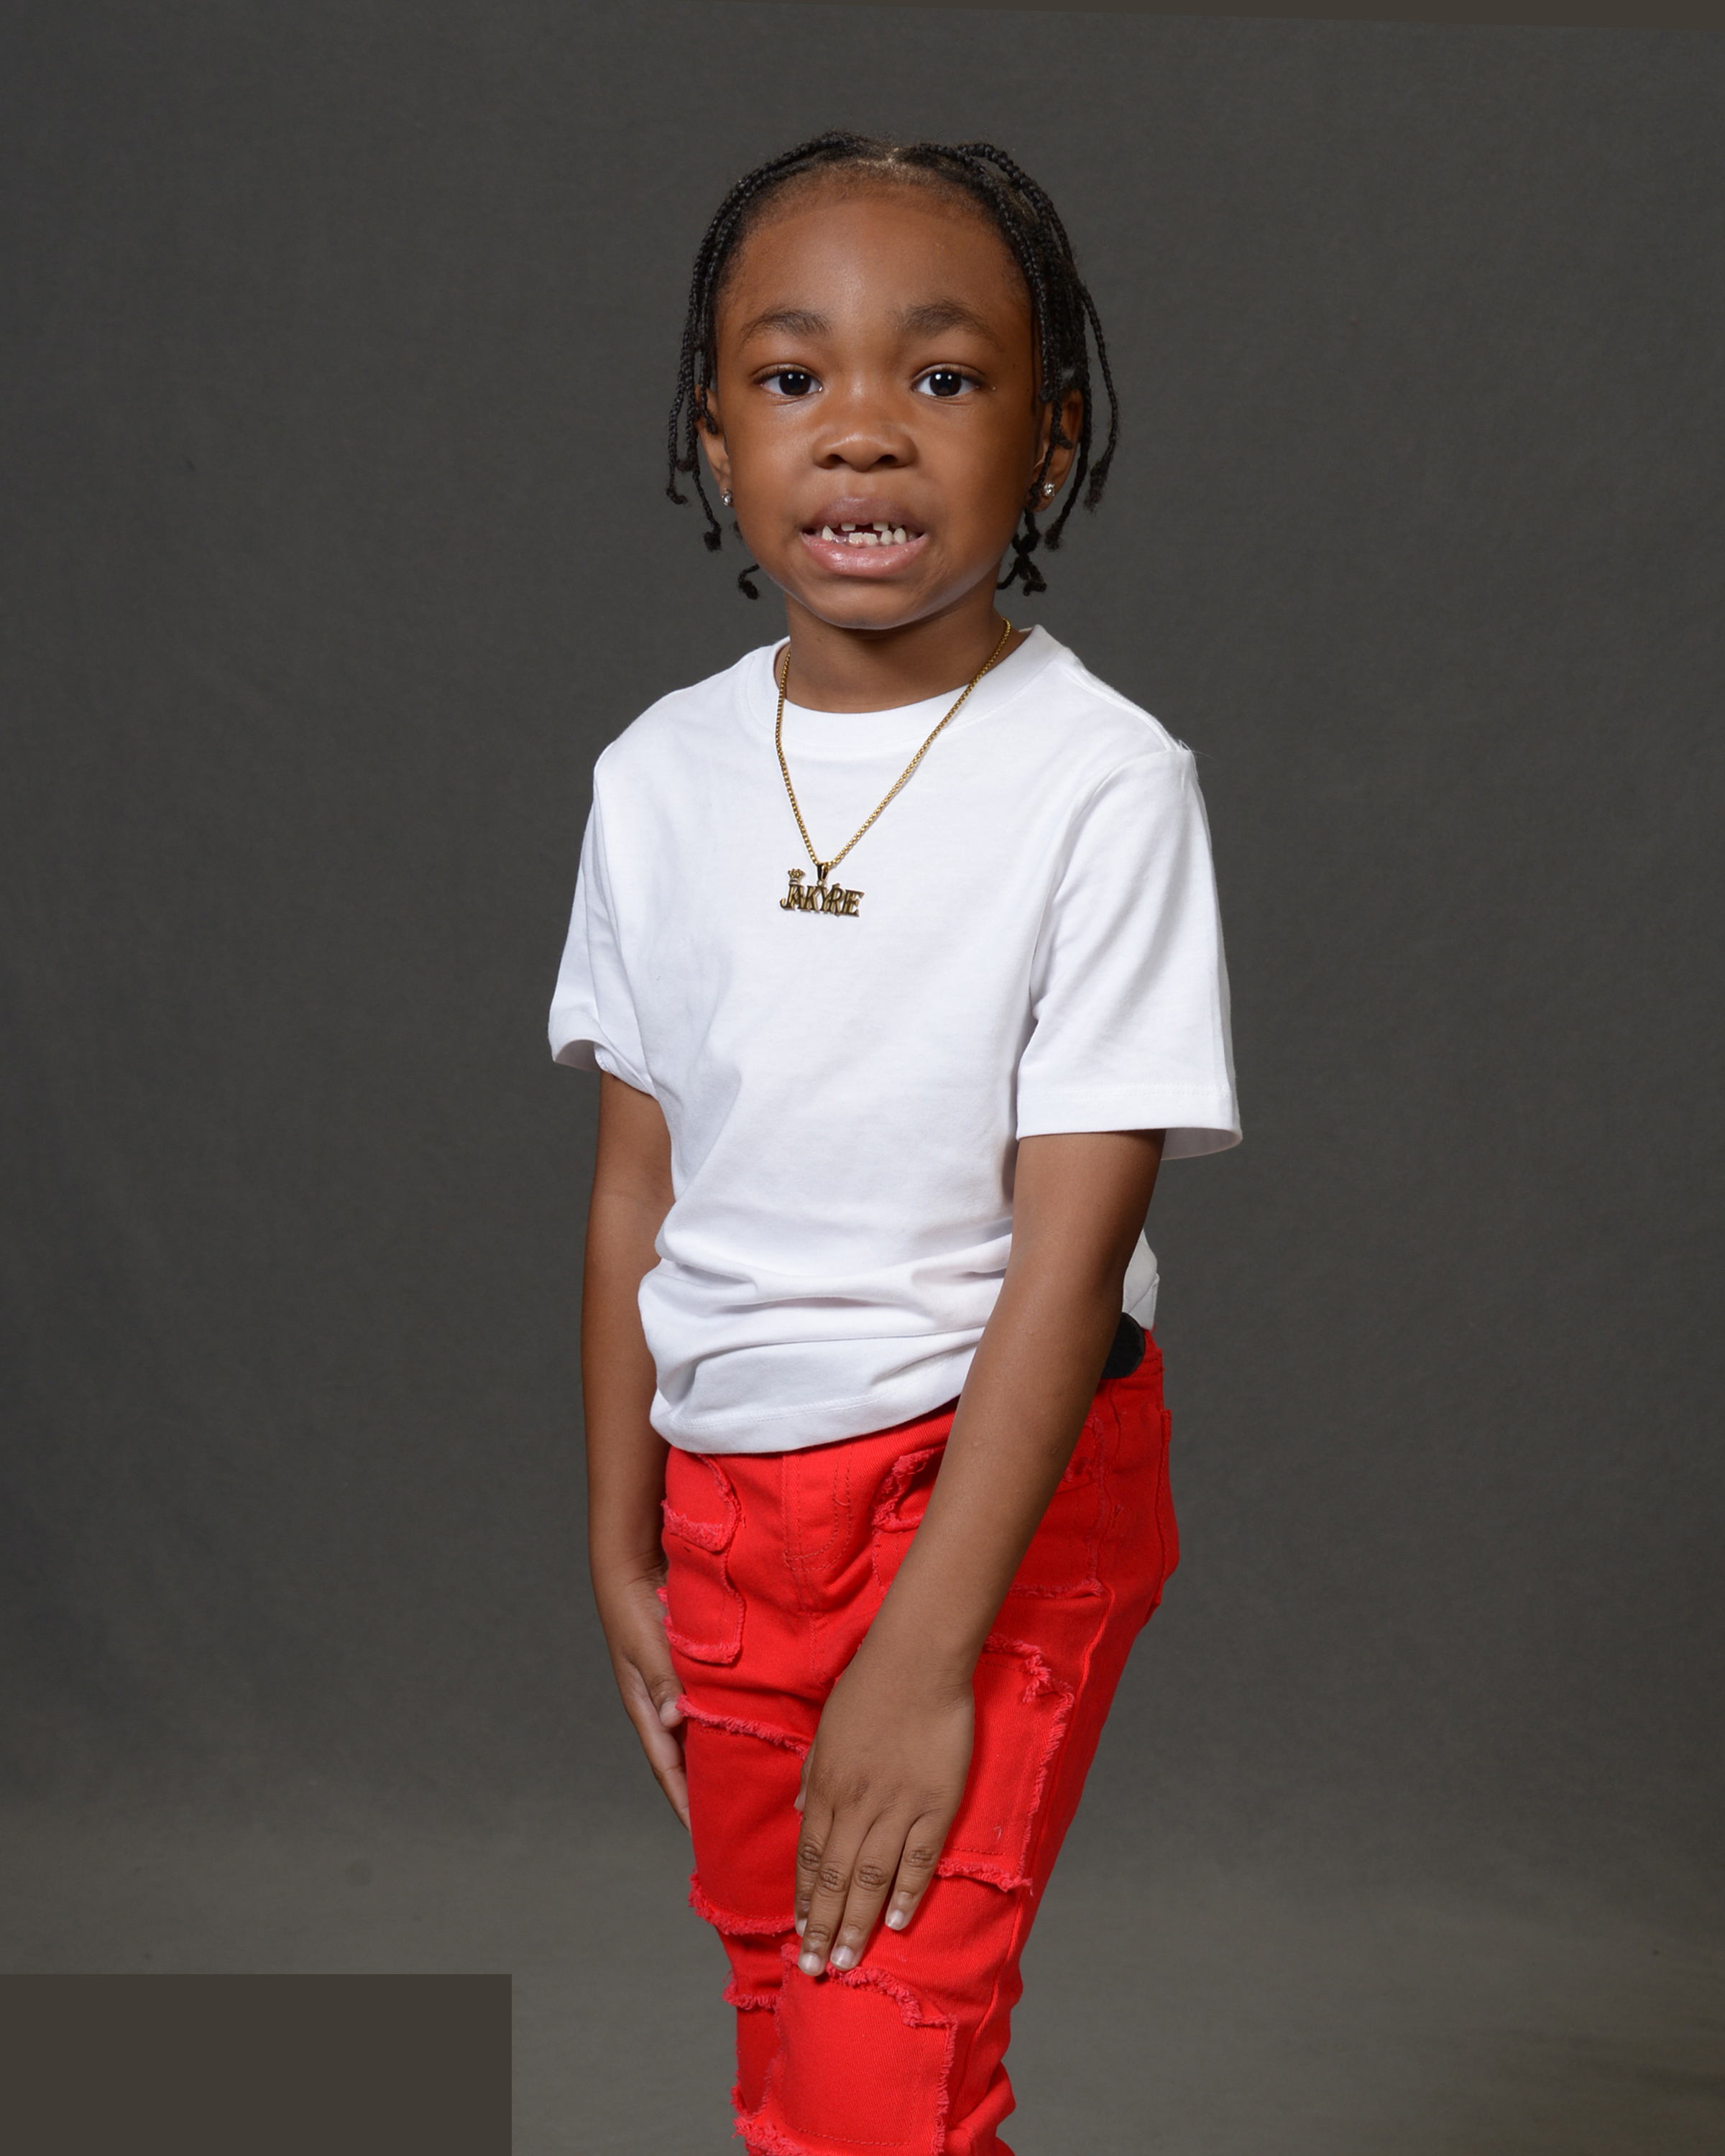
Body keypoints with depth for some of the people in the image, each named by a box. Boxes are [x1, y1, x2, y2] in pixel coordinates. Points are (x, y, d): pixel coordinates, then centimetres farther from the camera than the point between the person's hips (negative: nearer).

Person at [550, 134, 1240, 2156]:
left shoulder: (1102, 781, -16)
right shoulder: (660, 775, -1)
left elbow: (1070, 1244, -18)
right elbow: (637, 1190, 4)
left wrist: (928, 1652, -18)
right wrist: (620, 1552, 7)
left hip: (1001, 1487, -5)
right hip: (724, 1491, 5)